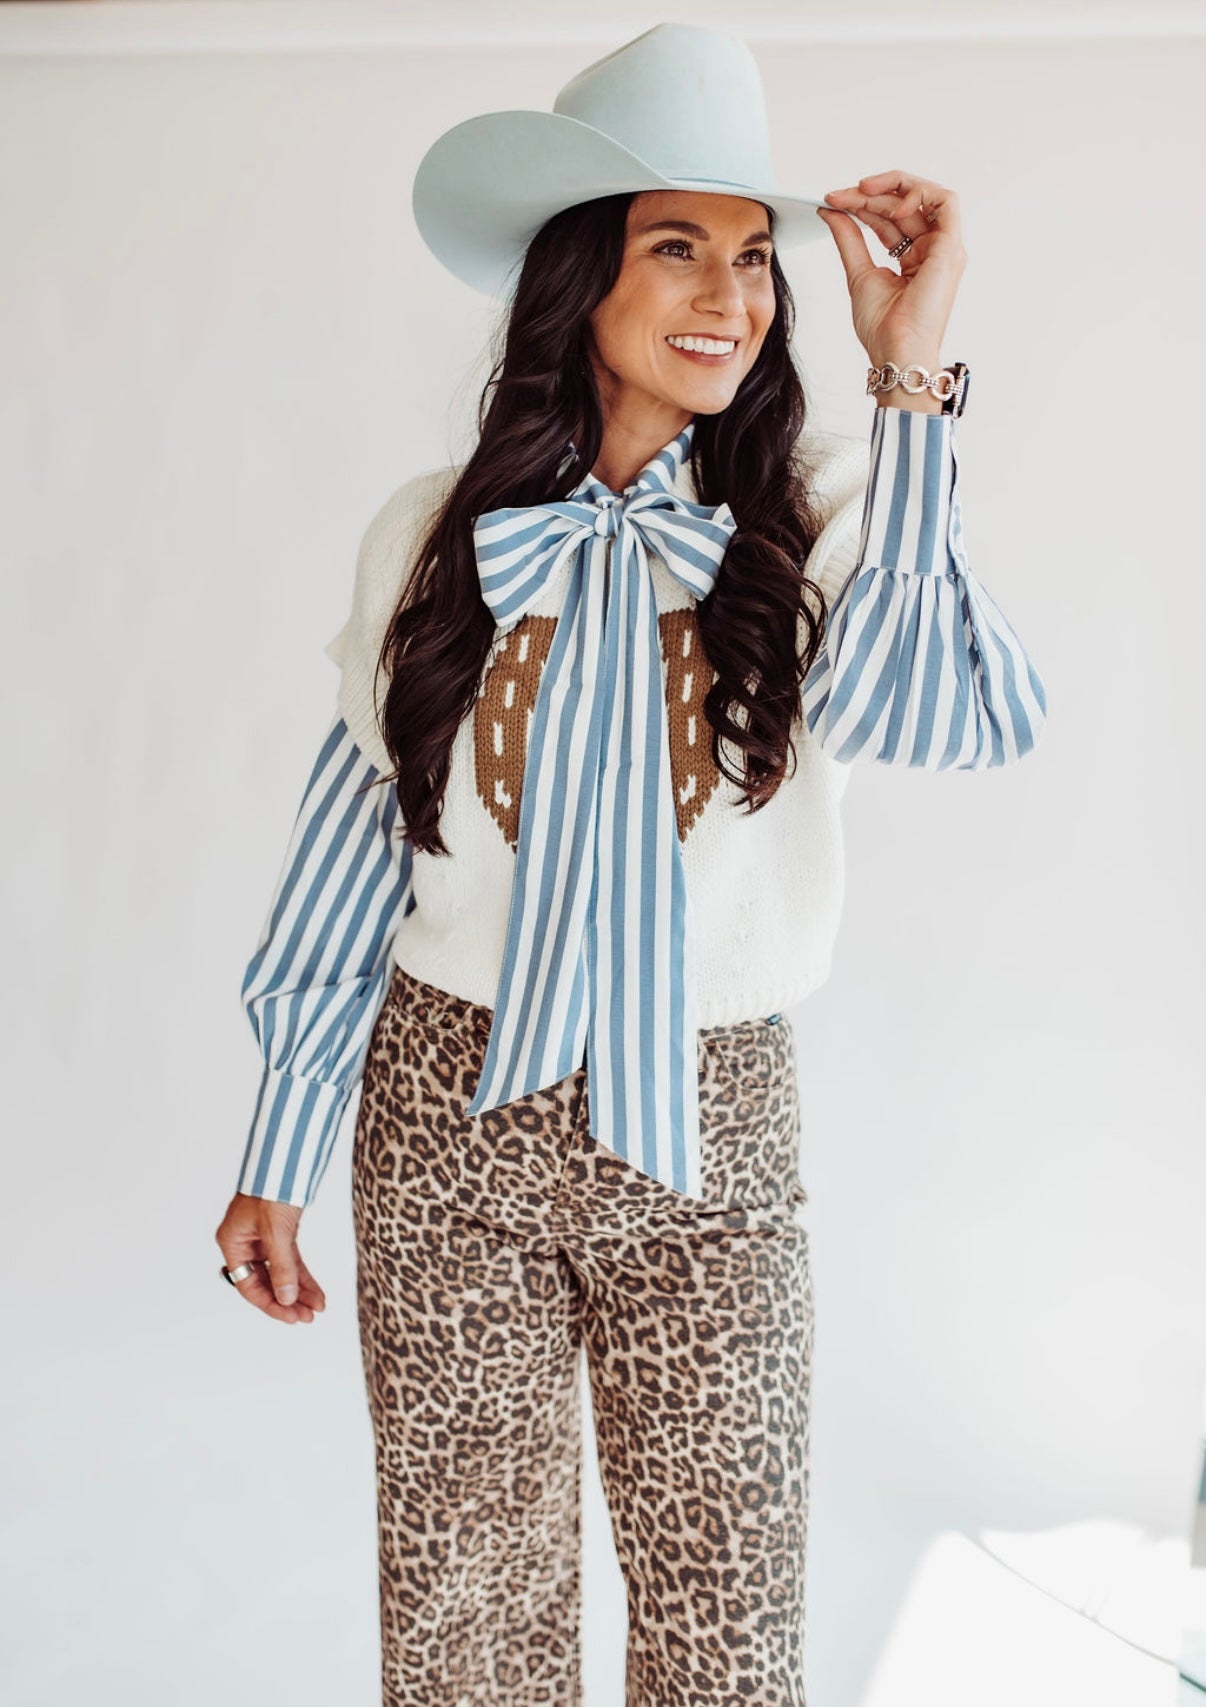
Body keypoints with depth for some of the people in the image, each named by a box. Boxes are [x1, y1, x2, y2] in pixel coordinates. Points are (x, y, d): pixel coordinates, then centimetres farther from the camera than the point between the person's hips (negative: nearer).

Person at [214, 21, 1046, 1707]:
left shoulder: (820, 515, -4)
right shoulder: (436, 536, -1)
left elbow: (953, 713, -25)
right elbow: (356, 841, 5)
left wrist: (911, 379, -20)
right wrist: (278, 1160, 7)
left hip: (707, 1133, 0)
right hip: (455, 1120, 1)